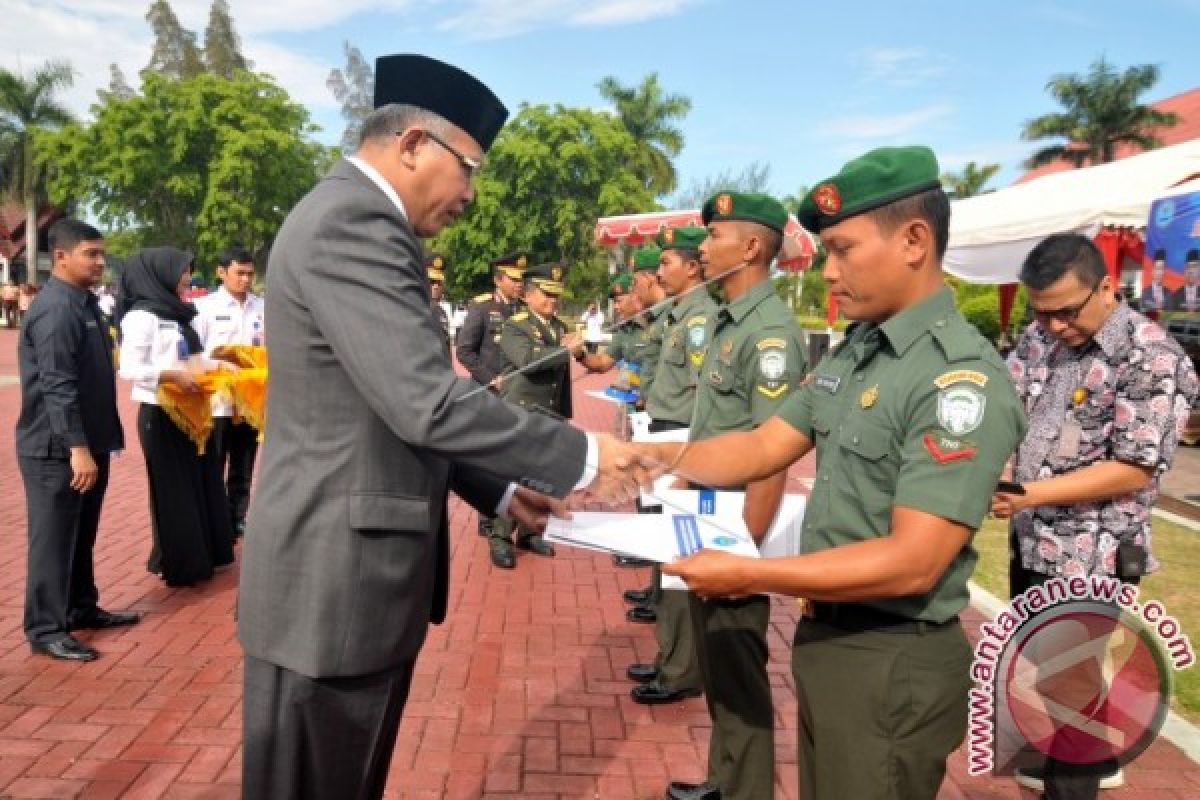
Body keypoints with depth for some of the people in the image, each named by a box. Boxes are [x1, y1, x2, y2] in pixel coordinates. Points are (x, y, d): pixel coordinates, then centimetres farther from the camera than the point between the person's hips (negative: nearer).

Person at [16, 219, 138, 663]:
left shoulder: (84, 303, 12)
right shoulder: (55, 309, -18)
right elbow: (56, 386, -24)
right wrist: (77, 447, -27)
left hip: (89, 442, 9)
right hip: (57, 449, -9)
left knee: (81, 536, 18)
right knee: (53, 539, 0)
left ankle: (82, 608, 31)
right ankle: (45, 629, 10)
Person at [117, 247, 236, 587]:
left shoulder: (176, 315, 12)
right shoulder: (142, 316, -12)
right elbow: (130, 368, -19)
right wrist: (173, 376, -26)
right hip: (162, 416, -8)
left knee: (201, 484, 13)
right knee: (174, 491, 2)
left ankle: (203, 556, 25)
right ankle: (180, 565, 15)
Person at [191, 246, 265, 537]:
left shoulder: (262, 307, 4)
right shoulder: (205, 306, -5)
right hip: (215, 401, -3)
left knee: (243, 470, 16)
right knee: (212, 471, 7)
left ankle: (237, 521, 29)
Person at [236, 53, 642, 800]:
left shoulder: (357, 219, 15)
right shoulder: (351, 222, -19)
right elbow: (429, 405, -26)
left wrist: (499, 491, 12)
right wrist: (581, 456, -15)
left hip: (358, 567, 10)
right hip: (334, 577, -10)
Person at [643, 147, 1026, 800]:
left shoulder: (961, 379, -23)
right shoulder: (852, 353, 5)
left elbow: (911, 563, -27)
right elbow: (763, 448, 5)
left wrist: (746, 575, -26)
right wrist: (647, 459, -5)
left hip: (892, 662, -8)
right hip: (824, 635, 8)